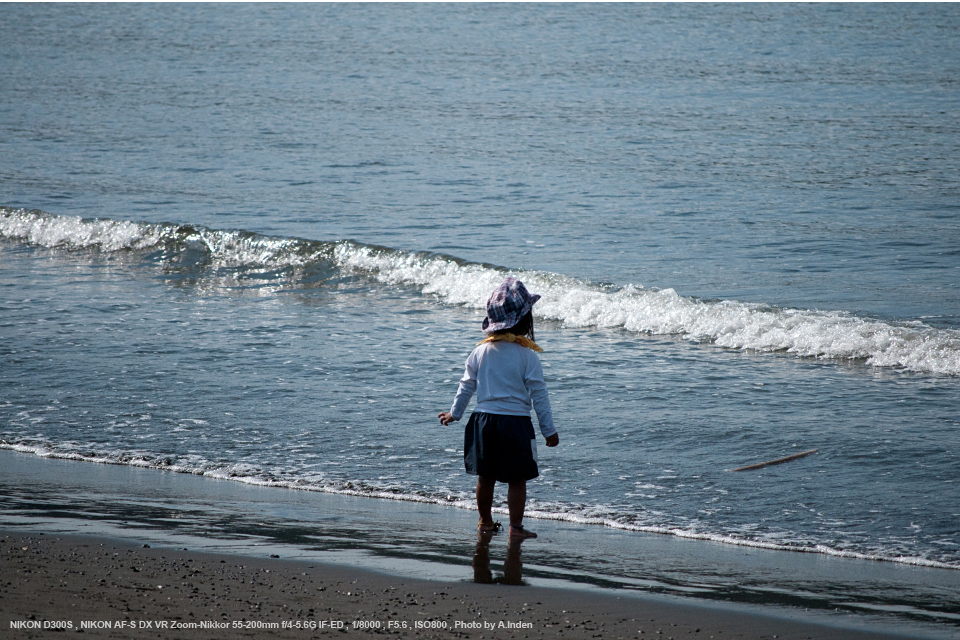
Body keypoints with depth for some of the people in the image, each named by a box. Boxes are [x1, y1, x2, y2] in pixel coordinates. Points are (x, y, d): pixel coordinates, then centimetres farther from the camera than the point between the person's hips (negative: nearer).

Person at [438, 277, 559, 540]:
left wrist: (455, 413, 26)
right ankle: (515, 526, 4)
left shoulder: (480, 352, 1)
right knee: (517, 479, 4)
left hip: (484, 419, 4)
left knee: (485, 476, 15)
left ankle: (485, 521, 26)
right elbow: (538, 394, -8)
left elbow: (466, 386, 11)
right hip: (515, 421, -4)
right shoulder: (527, 356, -11)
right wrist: (549, 430, -2)